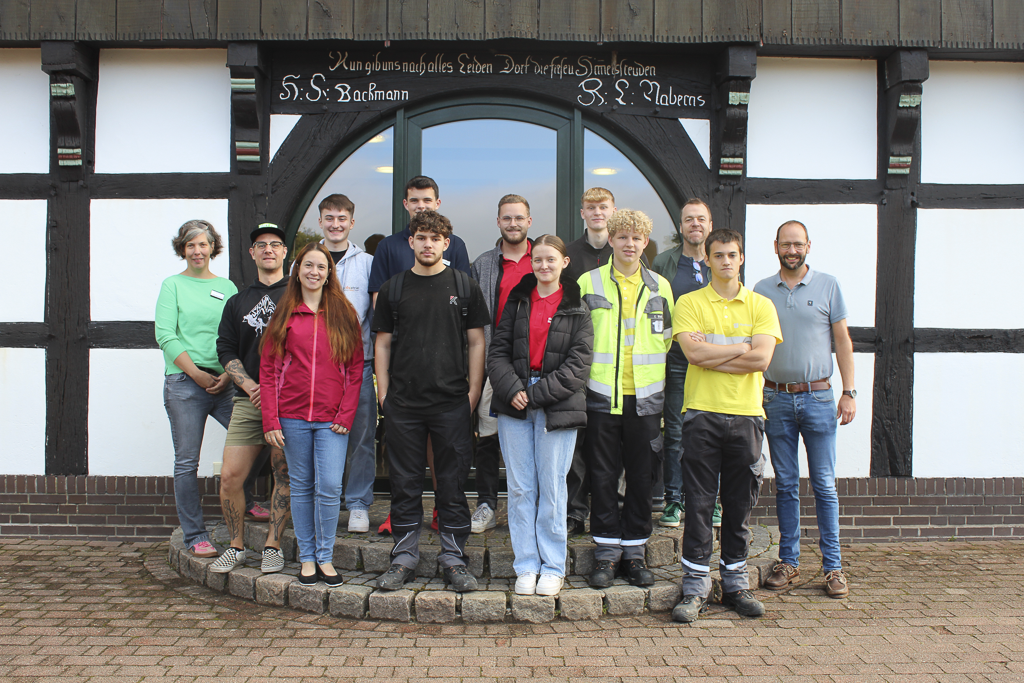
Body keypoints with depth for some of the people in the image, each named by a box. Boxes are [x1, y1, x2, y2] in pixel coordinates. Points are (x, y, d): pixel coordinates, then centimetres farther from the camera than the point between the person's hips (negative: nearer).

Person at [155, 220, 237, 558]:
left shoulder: (227, 287, 15)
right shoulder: (172, 285, 7)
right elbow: (165, 335, -3)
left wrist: (230, 373, -5)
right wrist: (196, 373, -11)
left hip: (226, 382, 3)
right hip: (184, 382, -3)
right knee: (187, 461, -1)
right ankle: (195, 536, 8)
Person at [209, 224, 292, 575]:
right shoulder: (237, 302, 18)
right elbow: (226, 349, 12)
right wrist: (250, 385, -5)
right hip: (247, 400, 3)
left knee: (285, 475, 0)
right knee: (230, 476, -3)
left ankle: (273, 545, 12)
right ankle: (236, 546, 12)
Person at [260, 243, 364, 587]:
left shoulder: (343, 314, 5)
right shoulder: (284, 315, 6)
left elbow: (356, 368, 4)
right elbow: (268, 370, 4)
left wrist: (346, 414, -5)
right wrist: (270, 421, -4)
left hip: (332, 418, -1)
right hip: (292, 417, 1)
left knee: (330, 487, -6)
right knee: (302, 487, 8)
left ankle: (325, 557, 9)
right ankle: (307, 557, 19)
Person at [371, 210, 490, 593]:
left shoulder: (464, 286, 5)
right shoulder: (393, 289, 8)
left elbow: (476, 342, 6)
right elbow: (382, 343, 10)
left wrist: (473, 392, -1)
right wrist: (383, 393, 2)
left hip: (452, 403, -1)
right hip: (403, 404, 1)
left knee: (452, 484, 4)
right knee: (405, 484, 8)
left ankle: (453, 560, 15)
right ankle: (404, 558, 19)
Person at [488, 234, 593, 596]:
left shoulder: (577, 309, 2)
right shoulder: (517, 301, 11)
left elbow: (578, 365, -5)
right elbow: (498, 351, 6)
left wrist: (534, 395, -11)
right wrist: (513, 389, -12)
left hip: (557, 408, -2)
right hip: (514, 404, 3)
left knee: (552, 489, 2)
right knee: (520, 488, 5)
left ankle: (553, 567, 15)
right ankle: (526, 566, 16)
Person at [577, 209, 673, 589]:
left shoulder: (660, 287, 9)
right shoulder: (588, 283, 3)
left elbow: (668, 340, 13)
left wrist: (666, 397, 8)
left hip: (645, 398, 2)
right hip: (602, 397, -1)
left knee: (641, 477, 7)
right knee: (603, 476, 4)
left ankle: (635, 550, 19)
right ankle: (608, 551, 16)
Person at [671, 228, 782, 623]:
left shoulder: (761, 306, 9)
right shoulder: (689, 303, 5)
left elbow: (761, 358, -6)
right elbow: (693, 351, -12)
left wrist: (712, 355, -8)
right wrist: (741, 347, -6)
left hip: (746, 414, 2)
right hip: (702, 413, -2)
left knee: (740, 504, 9)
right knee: (699, 502, 0)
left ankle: (735, 583, 22)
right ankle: (695, 588, 7)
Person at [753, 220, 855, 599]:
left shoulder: (828, 286, 3)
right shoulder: (762, 290, 7)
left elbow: (842, 341, 4)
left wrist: (849, 392, -3)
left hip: (818, 397, -2)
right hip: (776, 399, 2)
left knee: (824, 484, 1)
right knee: (785, 484, 8)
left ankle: (833, 566, 9)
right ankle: (788, 561, 17)